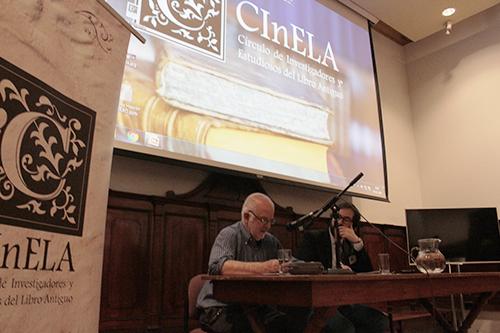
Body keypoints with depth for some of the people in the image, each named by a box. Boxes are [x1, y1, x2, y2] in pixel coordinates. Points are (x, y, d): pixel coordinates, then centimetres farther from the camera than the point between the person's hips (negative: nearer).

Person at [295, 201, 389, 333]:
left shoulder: (350, 244, 16)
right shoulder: (313, 237, 2)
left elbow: (367, 272, 5)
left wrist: (357, 242, -6)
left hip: (347, 301, 6)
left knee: (382, 321, -15)